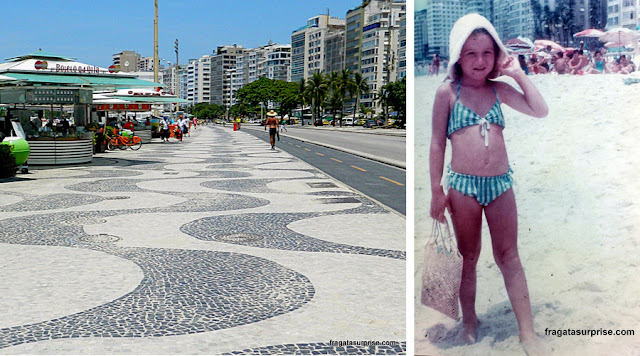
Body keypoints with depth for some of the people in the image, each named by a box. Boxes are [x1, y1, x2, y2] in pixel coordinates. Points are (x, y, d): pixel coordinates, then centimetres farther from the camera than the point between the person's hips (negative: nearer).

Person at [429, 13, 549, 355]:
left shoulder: (500, 89, 6)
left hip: (500, 183, 2)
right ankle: (469, 323, 28)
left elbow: (540, 111, -1)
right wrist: (437, 190, -4)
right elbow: (437, 143, -2)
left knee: (509, 256, 7)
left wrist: (517, 72, -2)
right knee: (468, 258, 12)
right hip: (463, 185, -2)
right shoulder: (447, 92, -3)